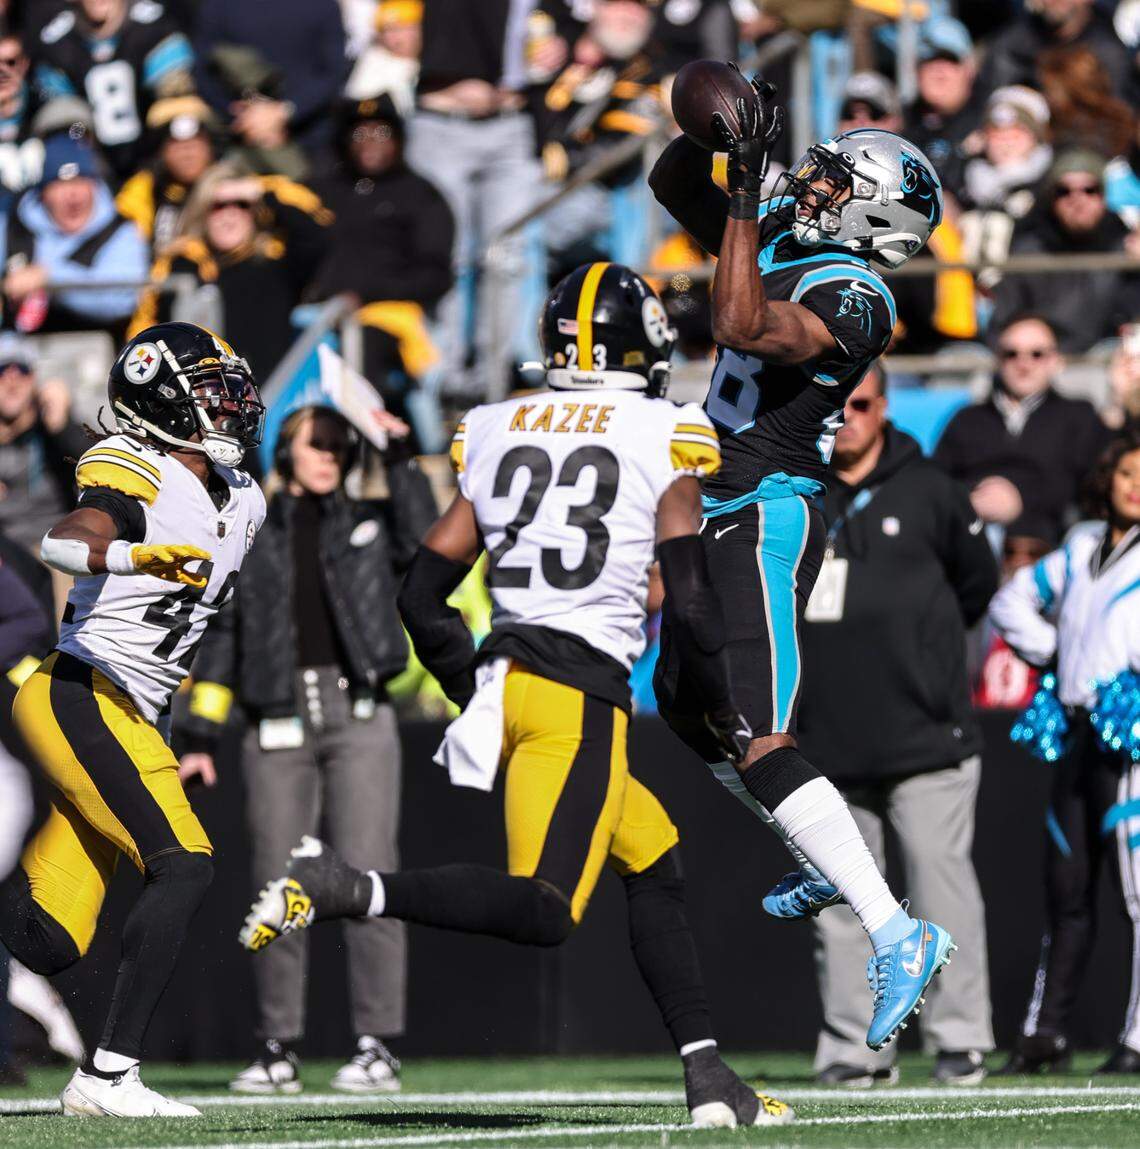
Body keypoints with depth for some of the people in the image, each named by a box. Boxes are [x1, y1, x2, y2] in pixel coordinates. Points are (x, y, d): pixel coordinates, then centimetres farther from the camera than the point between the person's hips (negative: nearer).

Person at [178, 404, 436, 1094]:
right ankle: (278, 1050, 5)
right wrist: (201, 738, 6)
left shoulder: (370, 524, 14)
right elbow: (220, 638, 12)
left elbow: (424, 541, -7)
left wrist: (401, 459, -7)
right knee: (277, 887, -1)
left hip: (359, 715, -1)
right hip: (278, 725, 1)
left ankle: (378, 1045, -8)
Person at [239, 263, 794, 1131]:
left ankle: (708, 1077, 14)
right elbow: (691, 602, -5)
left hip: (504, 677, 7)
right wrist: (724, 717, 9)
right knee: (544, 913, -10)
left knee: (658, 867, 18)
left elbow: (422, 596, 13)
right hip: (582, 695, -7)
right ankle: (348, 891, -26)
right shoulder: (665, 437, -1)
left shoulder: (495, 432, 13)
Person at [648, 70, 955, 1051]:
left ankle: (897, 936, -19)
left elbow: (744, 329, -34)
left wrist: (745, 192, -29)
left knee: (760, 742, -17)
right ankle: (829, 866, 37)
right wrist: (714, 133, -2)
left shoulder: (852, 299, -18)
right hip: (722, 516, 10)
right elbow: (672, 187, 18)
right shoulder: (776, 236, 8)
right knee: (686, 702, 24)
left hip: (766, 519, -10)